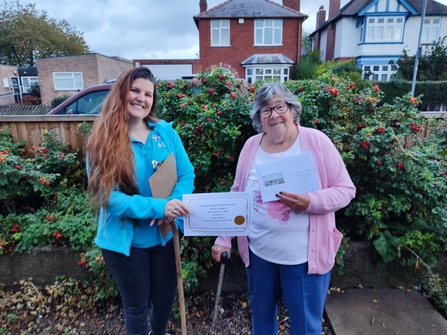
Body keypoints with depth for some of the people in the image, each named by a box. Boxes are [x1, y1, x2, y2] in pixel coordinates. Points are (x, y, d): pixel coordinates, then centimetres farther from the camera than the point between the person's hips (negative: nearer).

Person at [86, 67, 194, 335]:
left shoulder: (166, 132, -5)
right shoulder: (103, 140, -13)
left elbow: (187, 174, -4)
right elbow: (108, 196, -19)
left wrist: (174, 204, -24)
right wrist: (158, 207, -29)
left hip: (164, 235, 3)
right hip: (125, 239, -3)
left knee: (166, 298, 23)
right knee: (136, 305, 18)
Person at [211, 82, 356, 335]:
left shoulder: (316, 141, -11)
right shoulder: (251, 146, -1)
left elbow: (345, 190, -8)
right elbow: (237, 195, 5)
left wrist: (311, 202, -27)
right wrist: (224, 237, 3)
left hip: (304, 255, -3)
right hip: (258, 252, 4)